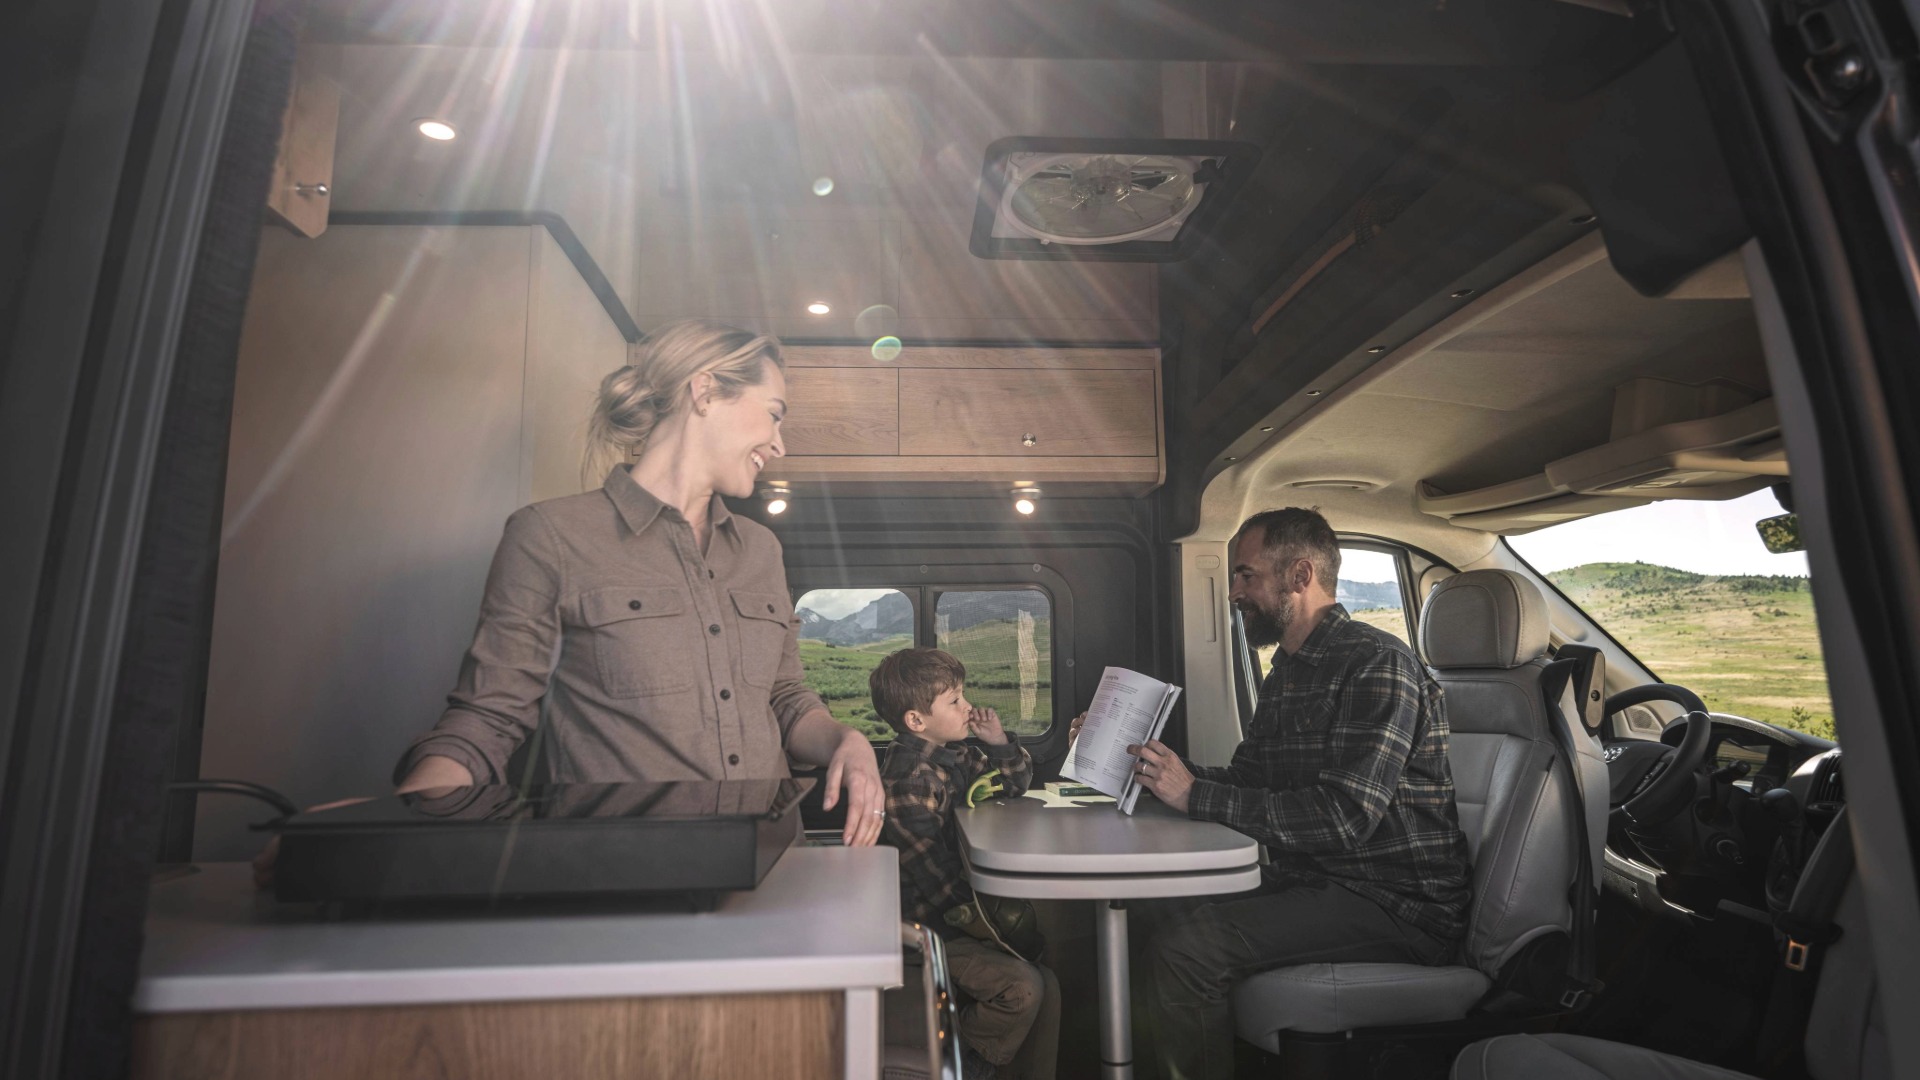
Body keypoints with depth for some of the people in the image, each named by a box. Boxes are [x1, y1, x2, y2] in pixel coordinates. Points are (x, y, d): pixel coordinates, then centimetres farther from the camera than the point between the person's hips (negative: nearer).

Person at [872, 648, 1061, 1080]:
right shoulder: (907, 784, -23)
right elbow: (940, 882, -22)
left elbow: (1017, 781, 18)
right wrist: (993, 922, -17)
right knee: (1021, 986, -18)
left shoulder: (953, 755, 3)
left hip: (960, 911, 8)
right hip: (925, 928, -8)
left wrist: (998, 743, 0)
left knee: (1046, 985, 0)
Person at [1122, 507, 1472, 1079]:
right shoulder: (1285, 675, 14)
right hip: (1312, 883, 9)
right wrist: (1163, 769, 3)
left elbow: (1343, 816, -25)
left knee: (1184, 948, -23)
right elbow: (1245, 782, 16)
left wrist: (1196, 795, -23)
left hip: (1396, 904, -9)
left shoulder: (1378, 664, -15)